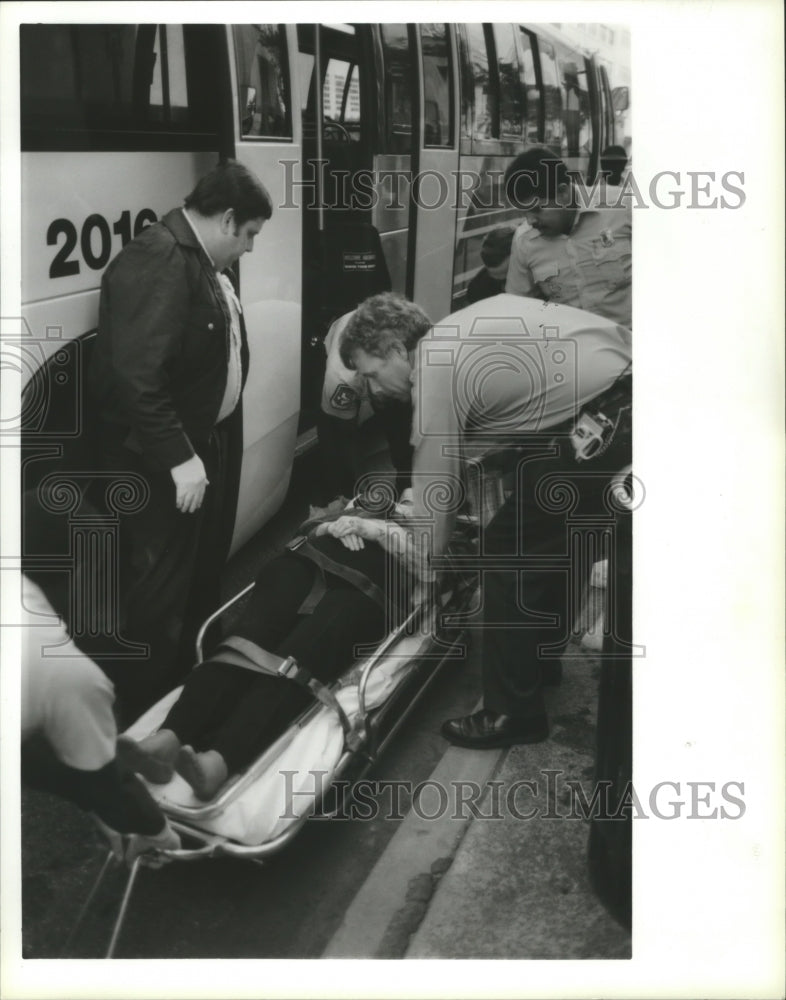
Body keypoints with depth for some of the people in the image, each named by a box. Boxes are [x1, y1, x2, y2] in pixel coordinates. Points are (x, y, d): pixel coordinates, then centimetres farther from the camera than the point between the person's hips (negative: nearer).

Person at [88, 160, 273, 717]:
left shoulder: (204, 260, 9)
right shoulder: (156, 261, -24)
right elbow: (137, 376, -29)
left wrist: (209, 445, 13)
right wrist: (179, 458, -27)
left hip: (210, 441, 10)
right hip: (164, 460, -10)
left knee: (204, 572, 23)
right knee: (160, 588, 3)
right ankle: (151, 704, 19)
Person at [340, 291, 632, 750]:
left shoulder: (434, 375, -11)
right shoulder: (451, 337, 15)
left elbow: (434, 488, -4)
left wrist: (426, 572, 9)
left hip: (599, 421, -10)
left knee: (508, 553, -2)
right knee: (551, 541, 24)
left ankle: (515, 713, 6)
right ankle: (540, 657, 42)